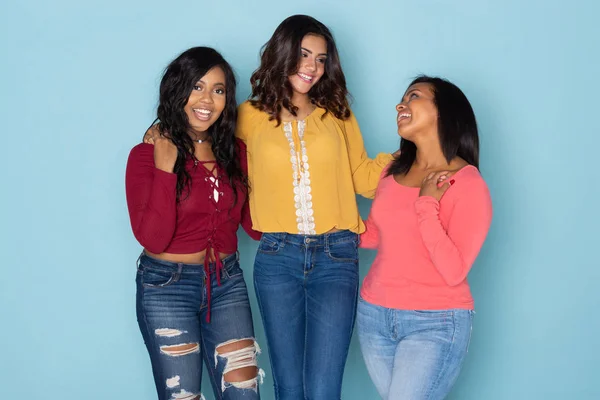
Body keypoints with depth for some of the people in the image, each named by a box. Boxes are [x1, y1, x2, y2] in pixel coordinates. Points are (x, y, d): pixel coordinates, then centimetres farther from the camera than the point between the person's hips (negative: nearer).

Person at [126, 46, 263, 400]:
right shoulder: (146, 155, -9)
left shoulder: (236, 151, 5)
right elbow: (153, 238, -18)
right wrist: (165, 168, -23)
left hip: (226, 282, 4)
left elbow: (256, 225, 4)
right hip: (167, 287, -3)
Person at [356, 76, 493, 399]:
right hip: (374, 315, 6)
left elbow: (454, 272, -18)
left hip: (434, 325, -5)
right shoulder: (393, 173, 5)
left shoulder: (468, 184, -11)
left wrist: (426, 204, -19)